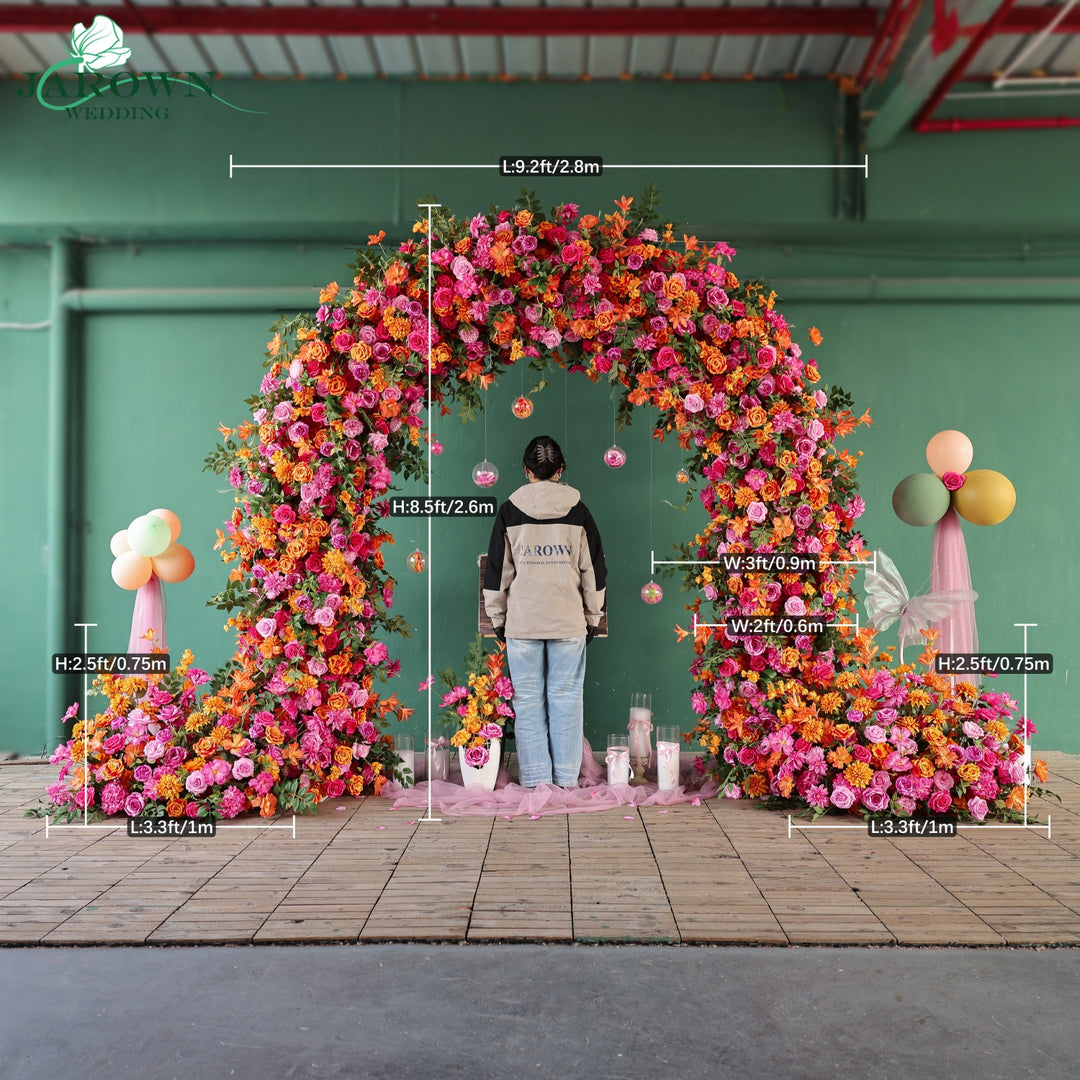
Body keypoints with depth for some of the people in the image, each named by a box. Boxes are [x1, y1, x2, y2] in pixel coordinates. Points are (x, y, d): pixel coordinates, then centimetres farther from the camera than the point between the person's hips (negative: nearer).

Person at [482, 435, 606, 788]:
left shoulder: (510, 511, 0)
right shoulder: (578, 511, 2)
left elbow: (497, 571, 3)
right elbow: (593, 570, 5)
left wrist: (497, 618, 12)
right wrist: (593, 617, 15)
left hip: (522, 622, 0)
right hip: (569, 621, 1)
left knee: (527, 700, 6)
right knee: (566, 698, 6)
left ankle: (534, 778, 10)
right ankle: (567, 778, 11)